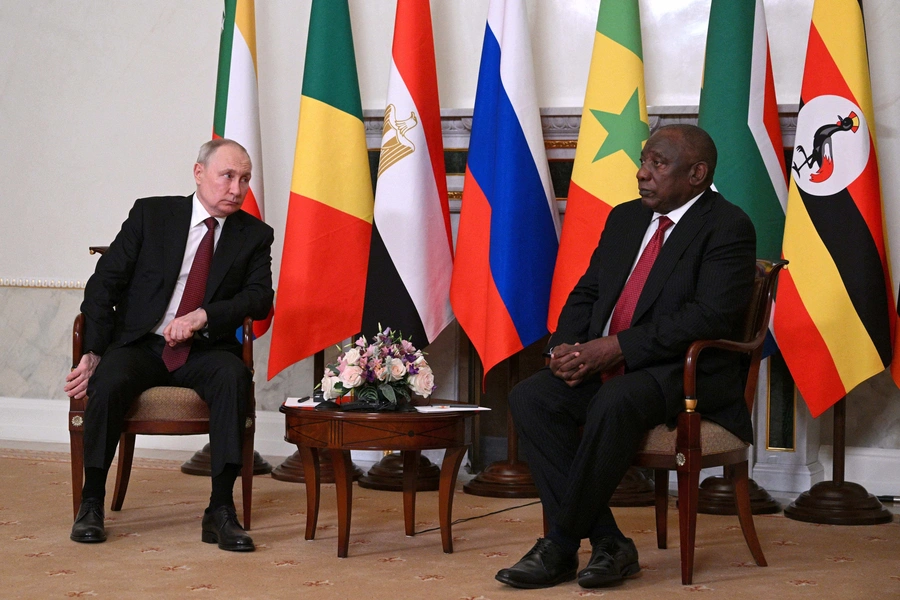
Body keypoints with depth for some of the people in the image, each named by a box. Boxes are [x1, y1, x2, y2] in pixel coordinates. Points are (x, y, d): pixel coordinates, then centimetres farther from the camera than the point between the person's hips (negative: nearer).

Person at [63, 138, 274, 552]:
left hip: (205, 351, 1)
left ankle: (221, 511, -31)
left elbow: (259, 298, -4)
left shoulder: (254, 235, 9)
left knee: (233, 376, -33)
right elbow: (104, 282, 2)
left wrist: (204, 316, -20)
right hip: (139, 344, 0)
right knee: (109, 380, -33)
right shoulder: (151, 214, 5)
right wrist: (95, 353, -9)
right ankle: (92, 502, -16)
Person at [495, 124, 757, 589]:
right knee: (530, 397, -17)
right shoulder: (625, 219, 18)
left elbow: (710, 316, -19)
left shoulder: (728, 228, -7)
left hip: (687, 374, -7)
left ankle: (561, 546, -22)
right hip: (604, 365, 8)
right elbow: (585, 293, 18)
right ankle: (606, 543, -18)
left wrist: (615, 348, -22)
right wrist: (565, 348, -5)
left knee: (614, 403, -36)